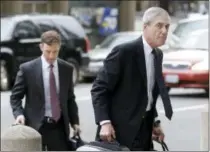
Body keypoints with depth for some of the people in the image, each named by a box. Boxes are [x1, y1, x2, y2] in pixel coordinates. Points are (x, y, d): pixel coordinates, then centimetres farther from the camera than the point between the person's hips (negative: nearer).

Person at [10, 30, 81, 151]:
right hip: (36, 127, -3)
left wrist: (75, 122, 8)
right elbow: (15, 97, 1)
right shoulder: (27, 69, -3)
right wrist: (19, 114, -17)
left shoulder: (67, 69, 8)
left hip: (59, 127, 3)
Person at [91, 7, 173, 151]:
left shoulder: (158, 55, 12)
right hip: (119, 130, -8)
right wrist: (104, 122, -22)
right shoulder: (124, 52, -13)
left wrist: (156, 122, 10)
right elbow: (99, 88, -13)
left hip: (144, 131, 8)